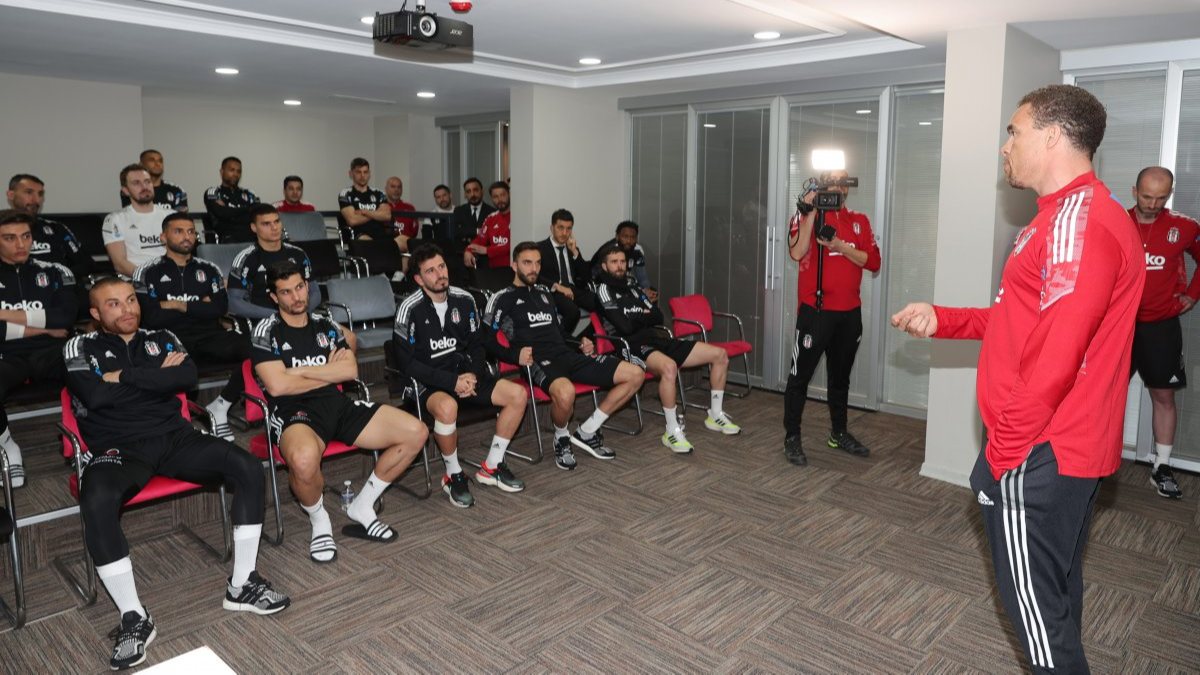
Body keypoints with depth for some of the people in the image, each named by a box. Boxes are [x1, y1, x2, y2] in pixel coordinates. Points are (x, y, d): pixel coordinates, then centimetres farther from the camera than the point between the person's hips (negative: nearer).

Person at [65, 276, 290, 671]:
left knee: (248, 468, -20)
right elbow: (94, 395, -9)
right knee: (97, 501, -37)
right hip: (118, 447, -3)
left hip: (174, 436, 3)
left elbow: (188, 377, -4)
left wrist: (125, 377, -5)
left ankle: (241, 585, -11)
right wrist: (157, 375, -2)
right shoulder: (80, 348, 10)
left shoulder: (161, 339, 17)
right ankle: (134, 618, -25)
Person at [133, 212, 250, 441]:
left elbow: (220, 308, 4)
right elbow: (151, 318, -3)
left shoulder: (209, 269, 19)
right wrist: (198, 307, 2)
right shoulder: (147, 272, 10)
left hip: (209, 335, 3)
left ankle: (220, 406, -12)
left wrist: (178, 305, -2)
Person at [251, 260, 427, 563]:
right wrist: (328, 372, 1)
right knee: (304, 459, -43)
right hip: (293, 412, -5)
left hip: (338, 405, 6)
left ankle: (361, 508, 8)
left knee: (416, 433, -8)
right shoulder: (266, 331, 2)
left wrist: (300, 370, -6)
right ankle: (319, 521, -6)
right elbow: (277, 386, -11)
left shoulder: (325, 326, 17)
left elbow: (350, 370, 2)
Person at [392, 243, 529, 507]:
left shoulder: (464, 300, 2)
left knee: (518, 394, -9)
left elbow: (477, 344, 12)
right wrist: (451, 381, -20)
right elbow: (407, 362, -14)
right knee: (447, 407, -39)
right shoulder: (410, 308, -13)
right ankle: (453, 475, -12)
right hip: (427, 382, -6)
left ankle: (492, 467, 5)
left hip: (464, 375, 6)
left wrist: (472, 375, -8)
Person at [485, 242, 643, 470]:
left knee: (635, 375, -4)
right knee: (565, 392, -44)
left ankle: (586, 432, 4)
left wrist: (581, 343, 15)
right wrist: (515, 355, -18)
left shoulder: (544, 292, 25)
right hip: (538, 361, -7)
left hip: (567, 354, 7)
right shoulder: (503, 298, 5)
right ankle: (561, 437, -7)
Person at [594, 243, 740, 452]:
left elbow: (658, 316, 14)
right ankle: (672, 432, -30)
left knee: (720, 355, 4)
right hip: (635, 346, -8)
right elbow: (625, 327, -14)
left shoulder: (633, 286, 22)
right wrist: (645, 317, 3)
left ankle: (715, 415, 16)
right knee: (669, 367, -43)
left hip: (659, 339, 8)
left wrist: (638, 317, -2)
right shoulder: (604, 290, -2)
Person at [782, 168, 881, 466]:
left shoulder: (859, 221, 11)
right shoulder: (806, 214, -2)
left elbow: (873, 262, -1)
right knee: (801, 375, -2)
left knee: (840, 375, 16)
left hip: (850, 312, 5)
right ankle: (791, 439, 7)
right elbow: (797, 252, -19)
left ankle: (839, 433, 30)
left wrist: (839, 245, -13)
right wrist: (811, 212, -20)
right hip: (815, 310, -5)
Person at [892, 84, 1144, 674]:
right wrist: (942, 319, 8)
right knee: (1054, 593, 21)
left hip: (1037, 455, -10)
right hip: (1064, 448, 10)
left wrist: (1004, 449, -18)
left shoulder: (1078, 219, -20)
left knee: (1035, 599, 4)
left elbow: (1055, 354, -25)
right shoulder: (1068, 214, 15)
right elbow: (1024, 321, 19)